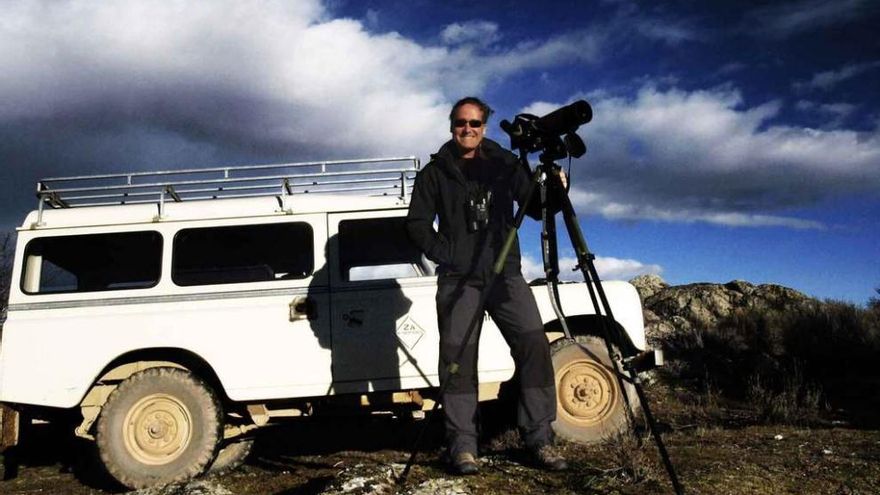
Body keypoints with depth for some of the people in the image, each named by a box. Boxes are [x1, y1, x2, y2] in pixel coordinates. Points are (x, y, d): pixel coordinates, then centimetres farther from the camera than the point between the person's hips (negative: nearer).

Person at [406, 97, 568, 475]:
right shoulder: (435, 172, 9)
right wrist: (444, 255, -6)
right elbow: (417, 224, 6)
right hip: (458, 277, -1)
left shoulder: (506, 164, 13)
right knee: (458, 354, -6)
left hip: (505, 272, 2)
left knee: (534, 343, -9)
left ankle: (539, 438, -2)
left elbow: (535, 209, 12)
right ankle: (462, 444, 0)